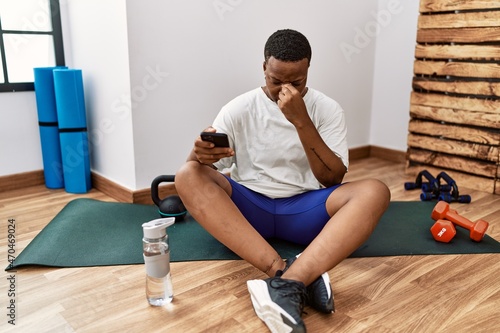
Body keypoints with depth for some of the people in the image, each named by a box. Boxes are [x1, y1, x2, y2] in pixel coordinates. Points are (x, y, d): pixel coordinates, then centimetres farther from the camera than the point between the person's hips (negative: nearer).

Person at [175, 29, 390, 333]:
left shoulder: (328, 109, 0)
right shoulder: (239, 109, -1)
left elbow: (333, 178, -9)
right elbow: (201, 167, -4)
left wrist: (301, 121, -20)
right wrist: (201, 155, -30)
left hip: (304, 209, 0)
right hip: (249, 207, 1)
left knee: (374, 192, -26)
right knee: (188, 176, -27)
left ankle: (287, 285, -46)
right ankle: (290, 276, -41)